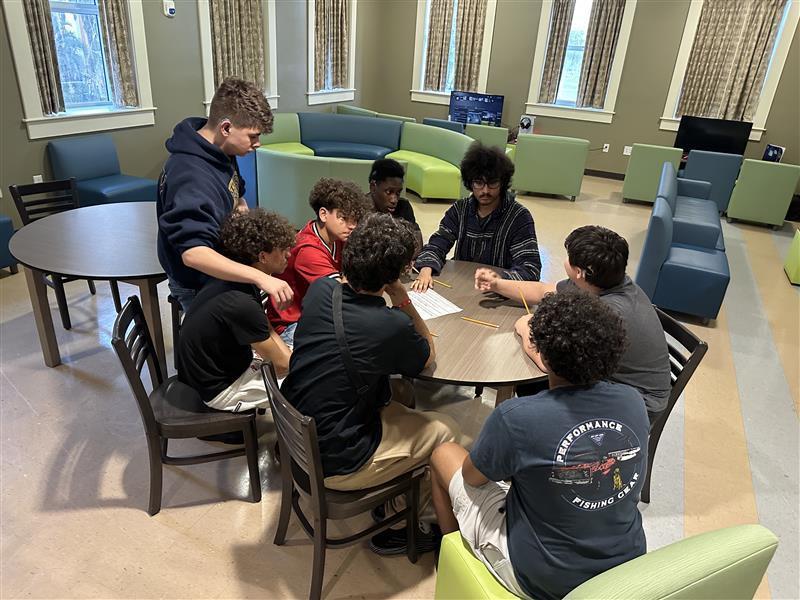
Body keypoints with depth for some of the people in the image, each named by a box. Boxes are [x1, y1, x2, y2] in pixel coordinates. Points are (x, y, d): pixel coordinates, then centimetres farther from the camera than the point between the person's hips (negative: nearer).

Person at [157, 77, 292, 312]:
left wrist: (240, 206, -6)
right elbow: (193, 254, -42)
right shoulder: (191, 177, -32)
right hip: (199, 287, -8)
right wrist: (260, 277, -51)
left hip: (220, 274, 9)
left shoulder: (220, 151, -3)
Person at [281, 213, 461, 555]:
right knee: (445, 431, 9)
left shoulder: (319, 290, -7)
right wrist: (403, 300, -11)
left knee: (394, 406, 24)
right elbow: (428, 356, -2)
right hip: (333, 467, -7)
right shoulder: (393, 327, -26)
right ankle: (396, 529, 26)